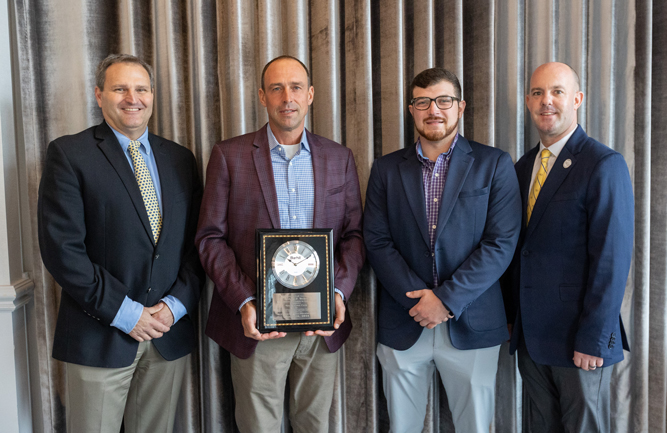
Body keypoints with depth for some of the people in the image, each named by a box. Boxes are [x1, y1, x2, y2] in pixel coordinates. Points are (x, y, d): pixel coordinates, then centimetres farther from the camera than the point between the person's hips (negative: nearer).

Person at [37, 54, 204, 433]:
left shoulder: (180, 159, 10)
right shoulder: (69, 153, -4)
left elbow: (197, 241, 8)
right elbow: (61, 246, -11)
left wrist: (177, 304, -6)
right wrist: (123, 312, -13)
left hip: (170, 332, 4)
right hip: (100, 337, -3)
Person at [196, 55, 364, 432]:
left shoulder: (339, 158, 6)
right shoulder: (229, 156, -1)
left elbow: (354, 234, 7)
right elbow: (211, 238, -2)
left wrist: (339, 292, -9)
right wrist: (243, 302, -14)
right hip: (258, 322, -2)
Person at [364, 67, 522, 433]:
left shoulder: (494, 165, 0)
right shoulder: (386, 169, 6)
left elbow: (501, 242, -7)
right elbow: (377, 242, 0)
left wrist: (447, 299, -13)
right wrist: (419, 299, -11)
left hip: (471, 326, -1)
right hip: (403, 324, 2)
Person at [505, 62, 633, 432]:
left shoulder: (605, 165, -12)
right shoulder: (523, 166, 9)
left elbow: (612, 259, -16)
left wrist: (593, 339, -17)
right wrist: (511, 315, 8)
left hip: (579, 339, -6)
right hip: (530, 333, 6)